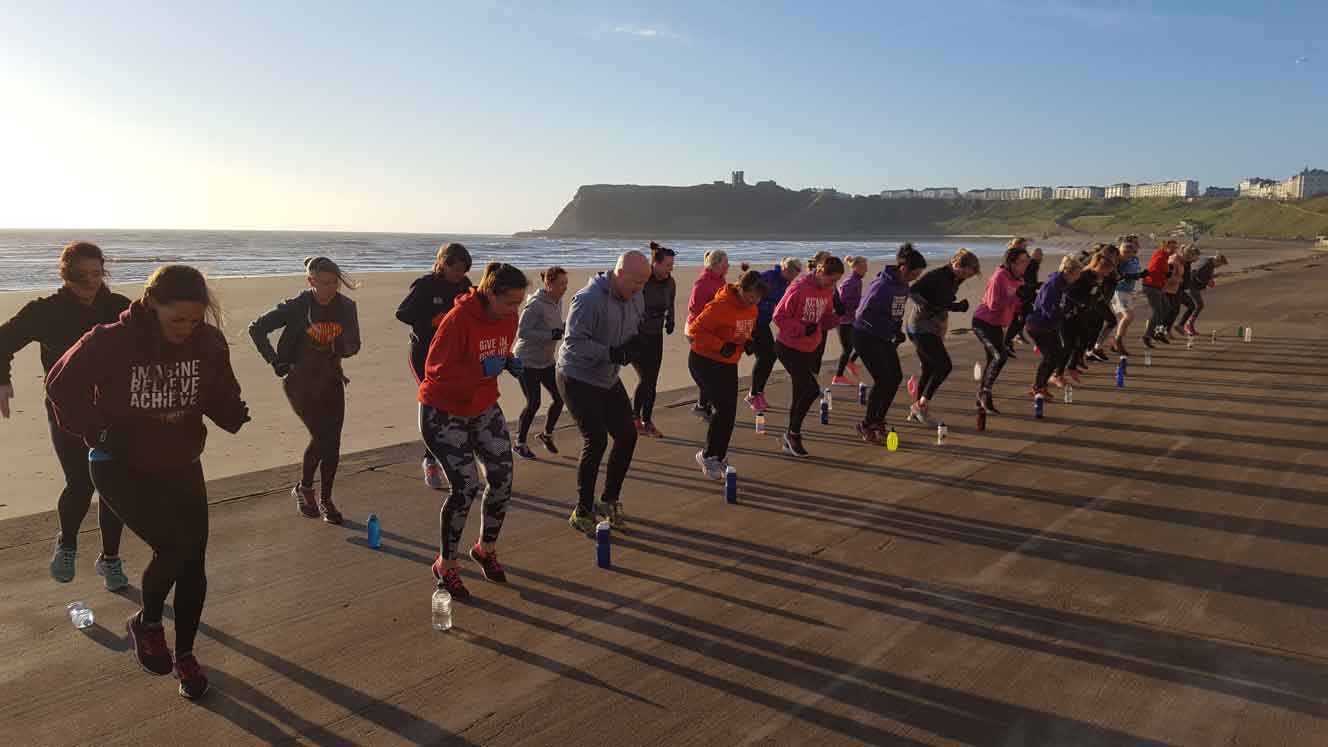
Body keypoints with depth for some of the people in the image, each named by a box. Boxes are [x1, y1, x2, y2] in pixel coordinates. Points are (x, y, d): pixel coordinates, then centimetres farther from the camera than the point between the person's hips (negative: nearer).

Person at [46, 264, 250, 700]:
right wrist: (98, 433, -11)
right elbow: (61, 386, -4)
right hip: (121, 468, -4)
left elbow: (222, 396, 2)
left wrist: (237, 417, -20)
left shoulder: (209, 343, -10)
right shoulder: (111, 343, -19)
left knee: (193, 562, 3)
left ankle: (185, 654, 25)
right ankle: (147, 623, 12)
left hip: (181, 467, 4)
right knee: (176, 546, -20)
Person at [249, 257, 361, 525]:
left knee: (333, 442, 3)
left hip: (331, 380, 4)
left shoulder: (346, 307, -3)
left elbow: (353, 346, 5)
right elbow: (256, 329, -5)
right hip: (300, 381, -4)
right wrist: (275, 360, -11)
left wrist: (336, 349, -17)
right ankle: (303, 488, 9)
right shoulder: (296, 307, -13)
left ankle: (326, 500, 20)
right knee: (321, 436, -15)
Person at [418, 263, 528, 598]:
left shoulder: (509, 319, -5)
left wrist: (509, 363, -9)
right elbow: (435, 369, -26)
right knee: (466, 486, -11)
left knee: (502, 479, 1)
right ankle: (445, 565, 10)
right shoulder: (459, 319, -27)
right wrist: (482, 370, -35)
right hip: (444, 413, -7)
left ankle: (486, 548, 27)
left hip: (485, 408, 7)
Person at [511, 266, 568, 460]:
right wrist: (551, 335, -31)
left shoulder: (558, 302, 4)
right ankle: (519, 444, 11)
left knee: (560, 397, 3)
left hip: (547, 360, 8)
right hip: (527, 361, -7)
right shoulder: (536, 304, -21)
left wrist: (565, 328, -4)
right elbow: (522, 332, -26)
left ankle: (546, 434, 25)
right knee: (533, 403, -7)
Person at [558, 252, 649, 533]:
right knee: (595, 441, -12)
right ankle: (582, 512, 3)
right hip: (578, 378, -8)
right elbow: (574, 342, -27)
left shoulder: (635, 299, 0)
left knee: (627, 435, 7)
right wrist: (613, 353, -29)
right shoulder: (589, 299, -25)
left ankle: (609, 500, 24)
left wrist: (633, 346, -10)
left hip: (608, 378, 8)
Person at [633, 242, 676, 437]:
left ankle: (647, 422, 15)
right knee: (645, 378, -11)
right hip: (636, 335, -5)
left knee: (652, 381, 5)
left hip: (655, 336, 6)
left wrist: (669, 321, -1)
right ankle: (635, 418, 8)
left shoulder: (670, 283, -1)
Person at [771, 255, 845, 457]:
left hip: (810, 350, 7)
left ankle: (790, 441, 22)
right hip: (789, 348, -7)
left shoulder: (827, 291, 5)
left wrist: (837, 315, -7)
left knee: (800, 395, 9)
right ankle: (793, 434, 4)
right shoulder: (799, 288, -18)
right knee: (811, 389, -15)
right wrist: (803, 329, -23)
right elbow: (779, 316, -17)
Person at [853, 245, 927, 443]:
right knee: (882, 380, -12)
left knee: (896, 377, 6)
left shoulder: (903, 286, 5)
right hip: (866, 336, -9)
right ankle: (866, 426, 1)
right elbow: (865, 313, -25)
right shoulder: (882, 286, -22)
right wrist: (891, 330, -23)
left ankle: (878, 421, 19)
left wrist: (896, 332, 1)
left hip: (885, 337, 9)